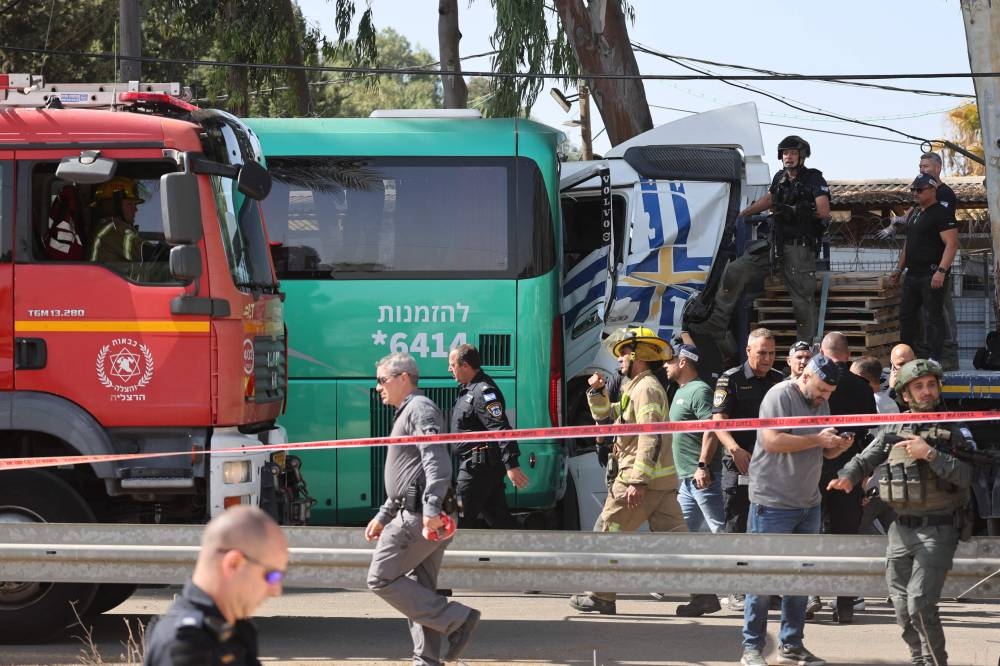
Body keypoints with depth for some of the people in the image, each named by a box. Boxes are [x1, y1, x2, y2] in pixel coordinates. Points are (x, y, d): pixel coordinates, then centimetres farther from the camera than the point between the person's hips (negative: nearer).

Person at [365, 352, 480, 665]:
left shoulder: (420, 408, -7)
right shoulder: (406, 413, 25)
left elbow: (437, 460, -22)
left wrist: (432, 508, -32)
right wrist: (383, 517, 31)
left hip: (419, 517, -11)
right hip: (420, 517, 11)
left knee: (382, 578, -10)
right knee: (419, 591, 10)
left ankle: (456, 620, -14)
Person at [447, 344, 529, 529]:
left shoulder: (484, 392, -17)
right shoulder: (467, 390, 16)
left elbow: (501, 430, -24)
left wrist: (512, 465, -30)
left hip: (478, 466, -10)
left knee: (461, 521, -5)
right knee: (499, 518, 9)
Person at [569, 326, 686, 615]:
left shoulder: (646, 388, -12)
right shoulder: (635, 388, 20)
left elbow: (651, 438, -22)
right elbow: (605, 415, 32)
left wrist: (637, 482, -26)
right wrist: (597, 392, 13)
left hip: (640, 478, -9)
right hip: (663, 481, 9)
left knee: (607, 532, 2)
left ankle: (600, 597, 7)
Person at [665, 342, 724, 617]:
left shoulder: (699, 391, -10)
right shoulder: (681, 392, 21)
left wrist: (703, 465, -27)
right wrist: (678, 473, 26)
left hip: (703, 478, -11)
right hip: (686, 480, 11)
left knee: (720, 531, -11)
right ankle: (703, 595, 9)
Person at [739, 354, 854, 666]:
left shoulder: (821, 404, 13)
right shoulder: (780, 396, -11)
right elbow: (772, 441, -23)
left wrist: (838, 447, -1)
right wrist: (817, 439, -20)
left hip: (808, 503, 8)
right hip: (773, 503, -8)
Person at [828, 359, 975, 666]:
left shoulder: (954, 429, -1)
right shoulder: (893, 430, 10)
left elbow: (966, 475, -13)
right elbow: (865, 460, 7)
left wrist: (930, 454, -20)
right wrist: (848, 477, -14)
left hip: (937, 529, -5)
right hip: (900, 529, 5)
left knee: (920, 605, -17)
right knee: (902, 607, 10)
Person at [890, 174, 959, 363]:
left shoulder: (941, 214, -10)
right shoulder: (915, 215, 19)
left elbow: (952, 244, -18)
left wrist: (941, 271, -26)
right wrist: (899, 268, 22)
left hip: (932, 276, -9)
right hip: (912, 275, 9)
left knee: (932, 317, -7)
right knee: (906, 315, 11)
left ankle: (935, 360, -4)